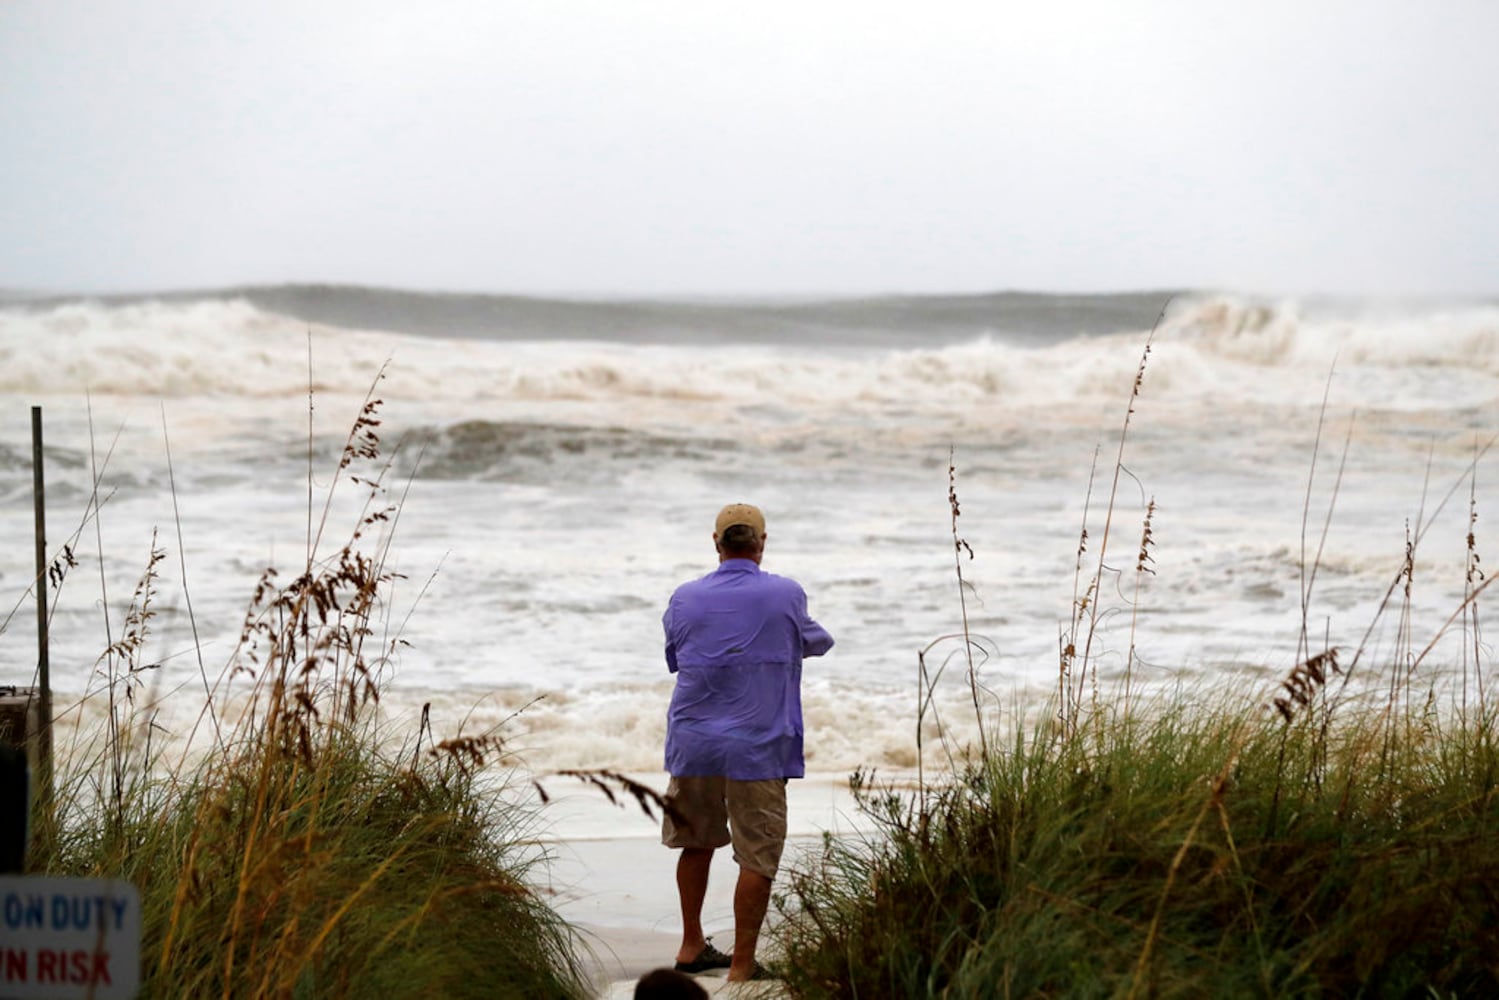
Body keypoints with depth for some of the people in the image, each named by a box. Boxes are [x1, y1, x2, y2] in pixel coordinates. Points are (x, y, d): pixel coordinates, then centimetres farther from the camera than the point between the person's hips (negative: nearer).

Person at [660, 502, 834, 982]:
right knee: (757, 857, 0)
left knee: (697, 843, 21)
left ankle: (691, 946, 32)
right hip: (757, 746, -4)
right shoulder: (787, 596, -5)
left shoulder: (686, 599, 2)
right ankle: (742, 965, -1)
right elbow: (816, 641, 15)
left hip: (693, 744, 4)